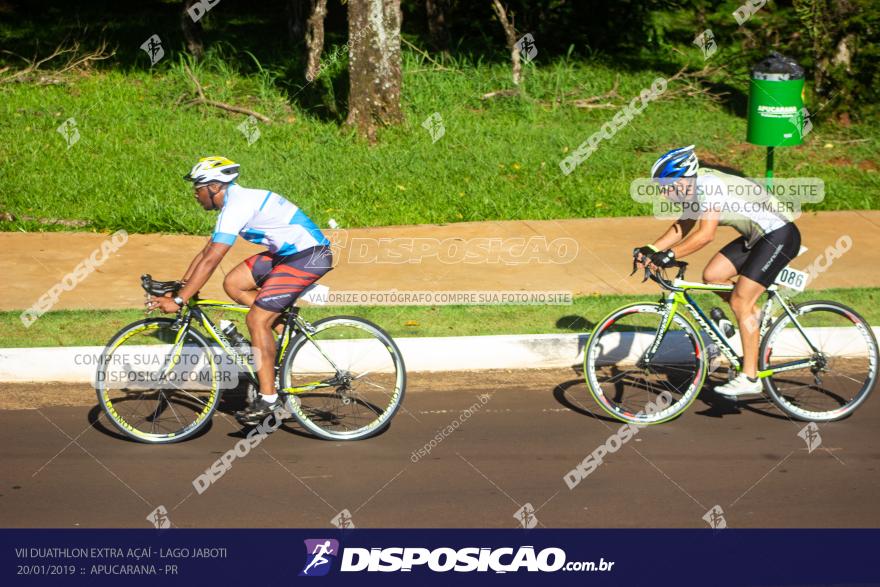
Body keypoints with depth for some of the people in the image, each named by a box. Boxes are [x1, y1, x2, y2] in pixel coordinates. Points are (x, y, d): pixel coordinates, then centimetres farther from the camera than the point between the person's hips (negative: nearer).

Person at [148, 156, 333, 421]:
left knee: (257, 320, -12)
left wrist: (178, 301, -23)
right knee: (233, 284, 6)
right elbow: (205, 252, 18)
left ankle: (268, 398, -7)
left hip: (308, 256, -10)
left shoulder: (237, 206, -19)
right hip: (287, 252, 10)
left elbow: (211, 260, -24)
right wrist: (180, 285, 11)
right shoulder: (233, 203, 13)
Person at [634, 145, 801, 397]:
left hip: (779, 235, -9)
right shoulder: (693, 187, 5)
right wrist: (651, 249, 2)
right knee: (711, 276, 2)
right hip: (758, 236, 9)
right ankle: (755, 316, 19)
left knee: (740, 301, -11)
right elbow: (683, 226, 13)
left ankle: (749, 378, -5)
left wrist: (669, 255, -31)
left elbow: (705, 234, -30)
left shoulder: (708, 184, -23)